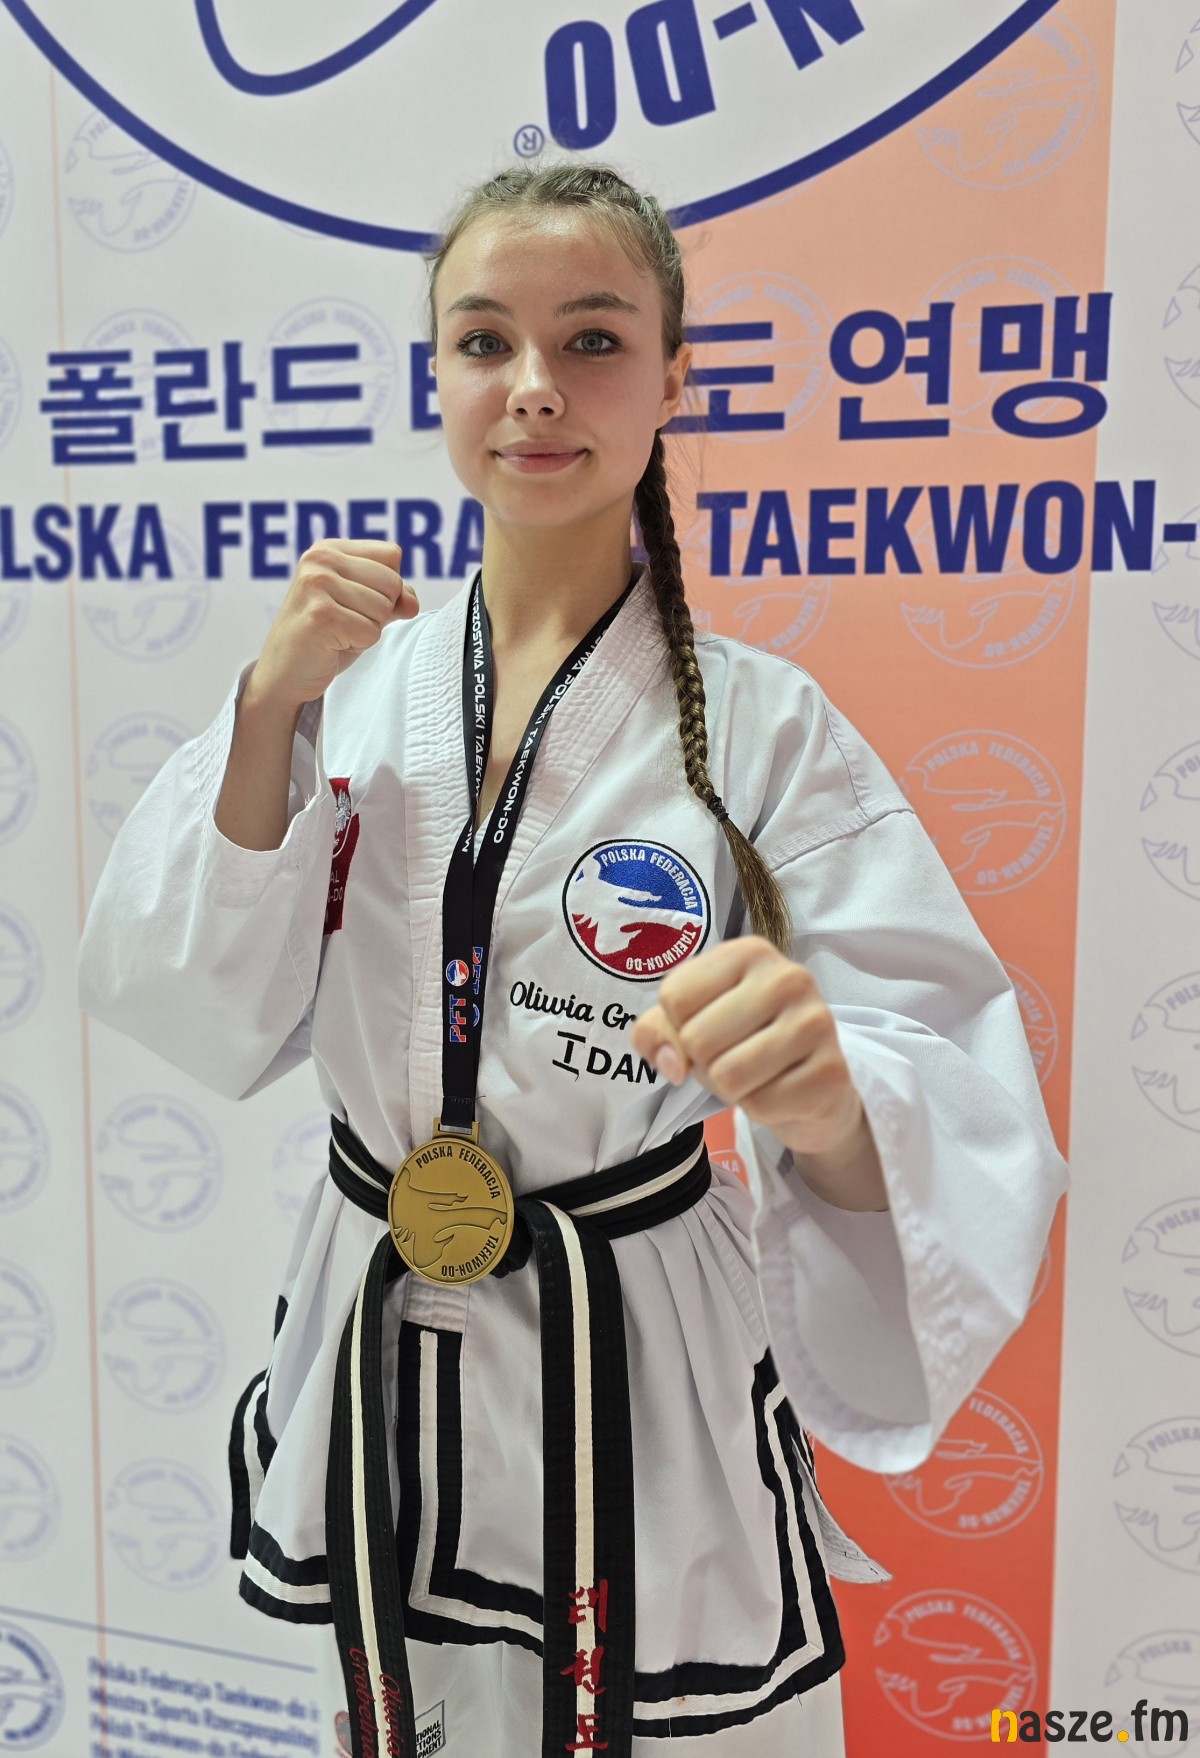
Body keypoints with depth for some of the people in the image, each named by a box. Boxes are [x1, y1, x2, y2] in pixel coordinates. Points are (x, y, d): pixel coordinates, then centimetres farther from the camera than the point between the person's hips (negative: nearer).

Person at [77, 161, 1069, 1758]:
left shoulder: (763, 727, -14)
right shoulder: (357, 679, -4)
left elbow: (957, 1117, -19)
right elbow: (204, 1015, -7)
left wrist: (830, 1092, -42)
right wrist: (269, 707, -18)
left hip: (644, 1374, -3)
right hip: (375, 1364, 4)